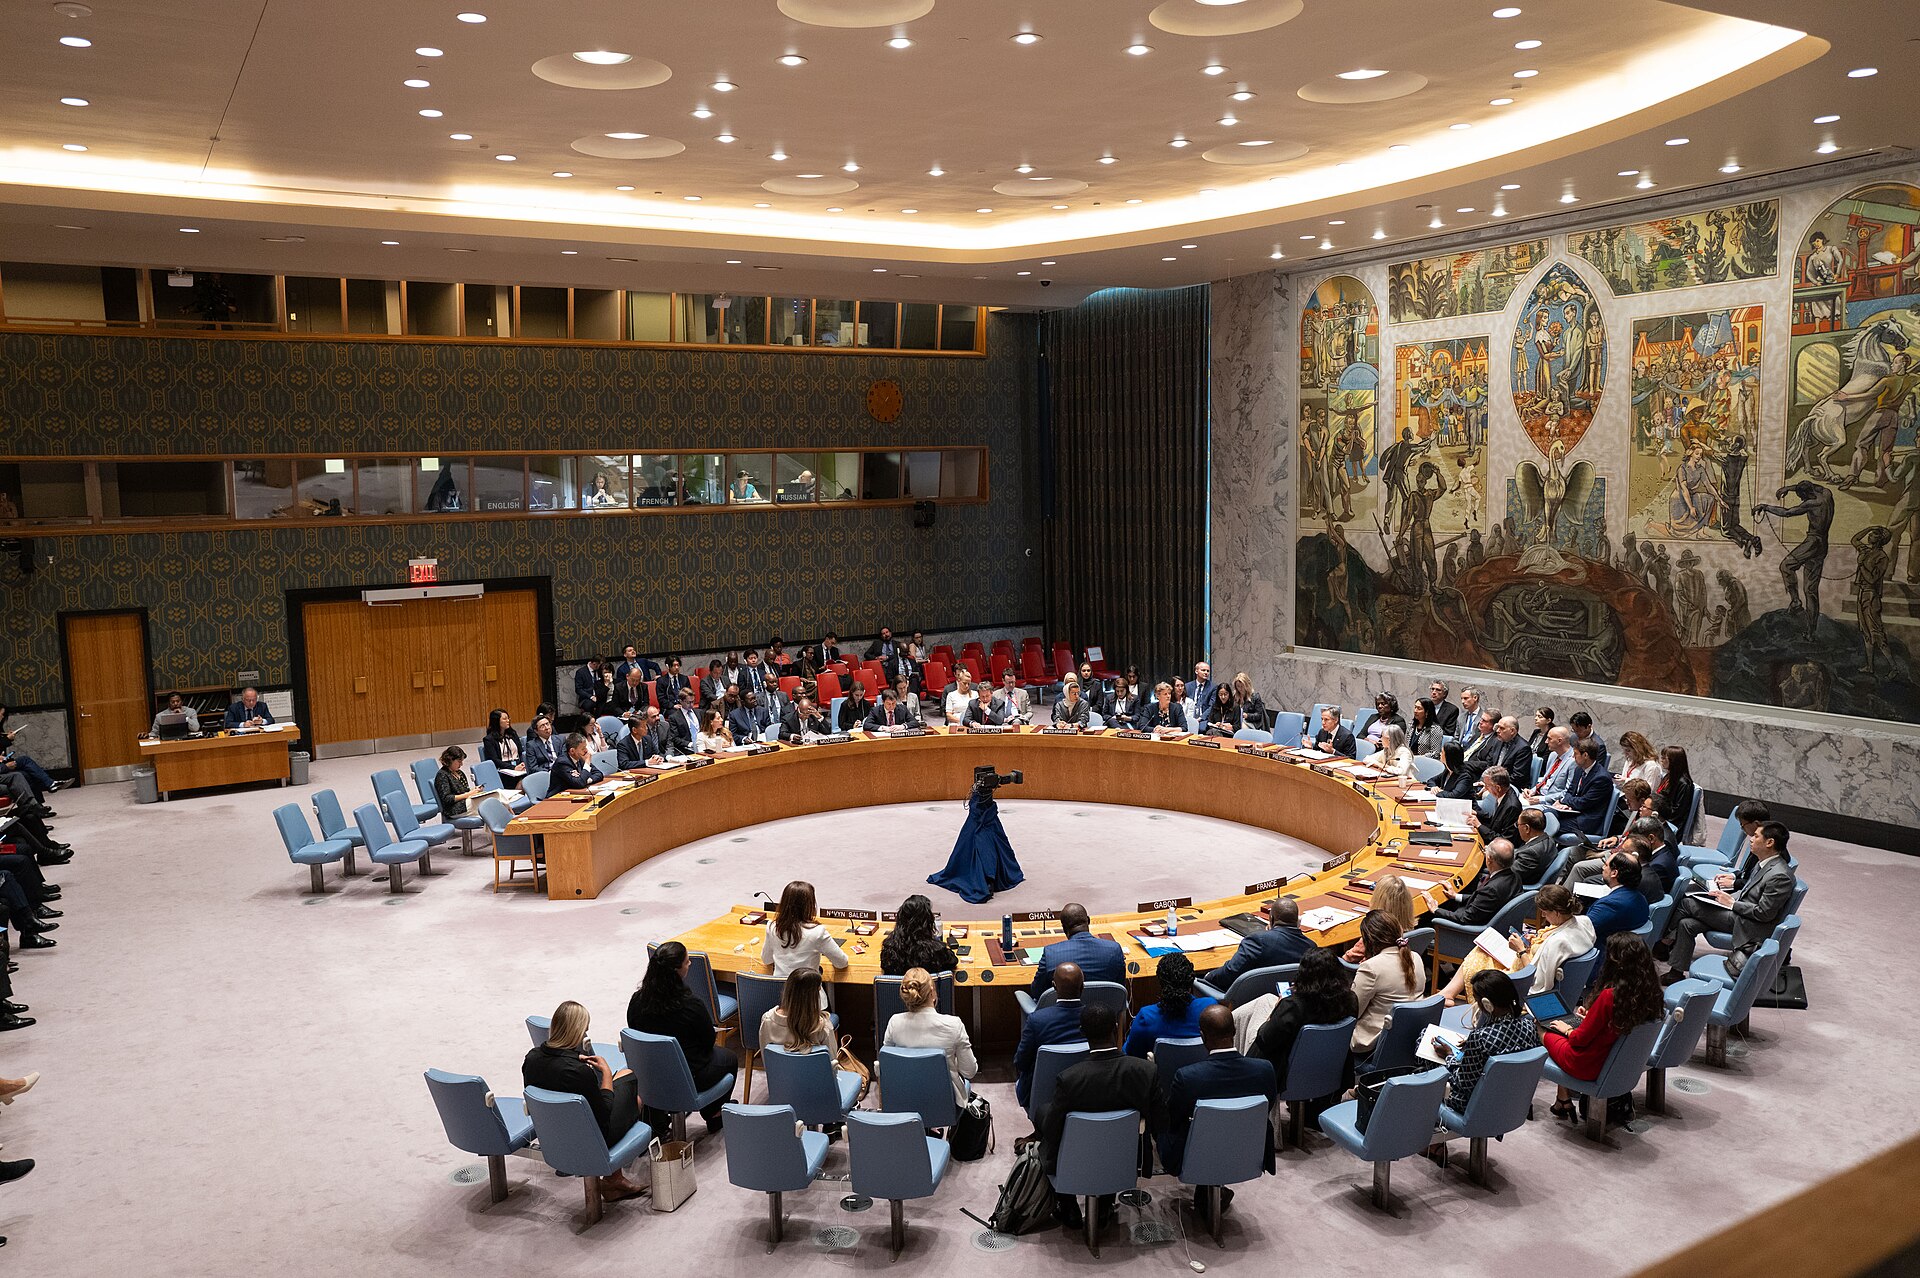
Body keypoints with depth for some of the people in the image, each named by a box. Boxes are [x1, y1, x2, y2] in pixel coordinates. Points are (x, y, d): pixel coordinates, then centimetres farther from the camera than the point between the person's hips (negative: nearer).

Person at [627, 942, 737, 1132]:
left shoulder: (637, 1001, -15)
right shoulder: (691, 1004, -28)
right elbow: (709, 1041, -11)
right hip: (689, 1079, -4)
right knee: (730, 1059, 24)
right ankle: (714, 1115, 40)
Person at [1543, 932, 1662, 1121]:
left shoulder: (1609, 996, -31)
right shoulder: (1650, 993, -11)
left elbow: (1581, 1038, -19)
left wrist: (1567, 1029, 2)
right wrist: (1592, 1018, 14)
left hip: (1589, 1067, -6)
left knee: (1544, 1033, 19)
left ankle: (1564, 1100, 24)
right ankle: (1564, 1100, 26)